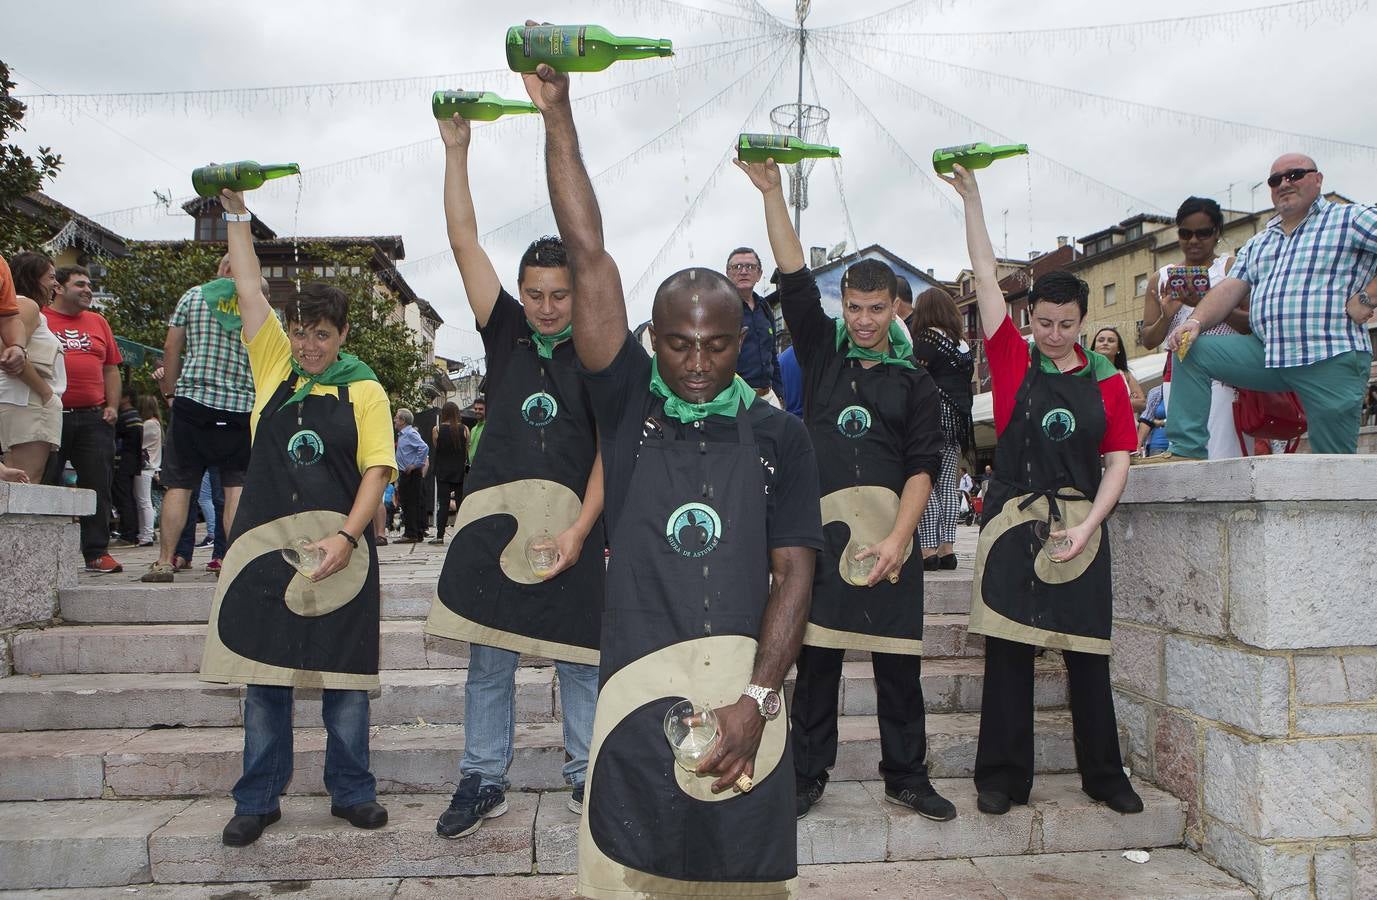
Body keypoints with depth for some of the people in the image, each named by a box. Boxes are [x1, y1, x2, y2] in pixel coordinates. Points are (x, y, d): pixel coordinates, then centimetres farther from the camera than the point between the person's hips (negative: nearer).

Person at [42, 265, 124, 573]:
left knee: (98, 486, 2)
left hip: (94, 418, 4)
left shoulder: (98, 322, 18)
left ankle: (97, 553, 6)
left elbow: (111, 368, 19)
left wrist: (112, 406, 8)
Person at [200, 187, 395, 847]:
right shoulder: (273, 364, 9)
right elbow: (249, 287, 8)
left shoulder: (364, 389, 1)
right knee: (263, 676, 7)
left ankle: (351, 792, 20)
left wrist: (346, 536, -17)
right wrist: (235, 210, 7)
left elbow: (376, 469, -6)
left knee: (345, 677, 4)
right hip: (266, 543, 2)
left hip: (339, 546, -2)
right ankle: (258, 800, 21)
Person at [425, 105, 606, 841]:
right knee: (487, 660, 9)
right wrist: (455, 150, -1)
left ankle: (588, 776, 23)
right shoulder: (506, 334, 7)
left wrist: (580, 529, -13)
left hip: (571, 521, -2)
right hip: (494, 514, 2)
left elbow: (610, 450, -3)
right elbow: (463, 242, 4)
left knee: (580, 657, 7)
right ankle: (483, 780, 22)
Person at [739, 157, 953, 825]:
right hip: (824, 524, 0)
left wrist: (897, 538, -12)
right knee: (816, 654, 3)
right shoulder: (821, 351, 13)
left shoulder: (913, 381, 9)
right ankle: (807, 776, 15)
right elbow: (793, 277, 5)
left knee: (898, 659, 5)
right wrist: (771, 192, -1)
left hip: (891, 529, 0)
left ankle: (906, 776, 20)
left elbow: (923, 467, 1)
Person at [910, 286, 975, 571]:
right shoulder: (962, 344, 16)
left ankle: (929, 550, -8)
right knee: (948, 484, 8)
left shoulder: (928, 337, -6)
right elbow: (966, 386, 19)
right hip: (958, 419, 8)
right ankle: (947, 548, 8)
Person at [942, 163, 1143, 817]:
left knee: (1088, 655, 8)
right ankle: (1002, 778, 13)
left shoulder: (1105, 380, 6)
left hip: (1080, 526, 1)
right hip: (1013, 520, -1)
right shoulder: (1013, 359, 4)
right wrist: (970, 197, -2)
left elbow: (1117, 463, 5)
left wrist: (1087, 526, -9)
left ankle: (1104, 776, 23)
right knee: (1008, 653, 2)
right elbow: (985, 276, 0)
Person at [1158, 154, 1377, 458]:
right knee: (1190, 352, -8)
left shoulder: (1350, 218, 3)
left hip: (1331, 359, -5)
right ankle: (1187, 450, -12)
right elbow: (1230, 289, 8)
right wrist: (1196, 322, -10)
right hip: (1265, 352, 6)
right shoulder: (1257, 243, 21)